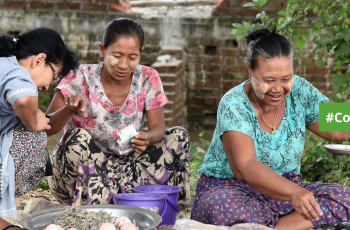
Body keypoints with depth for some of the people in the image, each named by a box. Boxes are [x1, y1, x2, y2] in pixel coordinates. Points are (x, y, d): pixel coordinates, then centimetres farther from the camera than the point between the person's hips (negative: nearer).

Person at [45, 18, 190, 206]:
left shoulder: (148, 79, -5)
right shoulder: (81, 78, -14)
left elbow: (158, 127, -9)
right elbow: (45, 128, -19)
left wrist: (147, 138, -34)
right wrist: (69, 109, -41)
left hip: (128, 165, 3)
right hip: (85, 169, -3)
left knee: (179, 136, -11)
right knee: (78, 139, -34)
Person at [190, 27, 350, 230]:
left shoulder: (300, 92, -3)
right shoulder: (234, 105, -18)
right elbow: (244, 167, -31)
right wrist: (294, 192, -47)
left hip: (284, 191, 5)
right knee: (226, 208, -41)